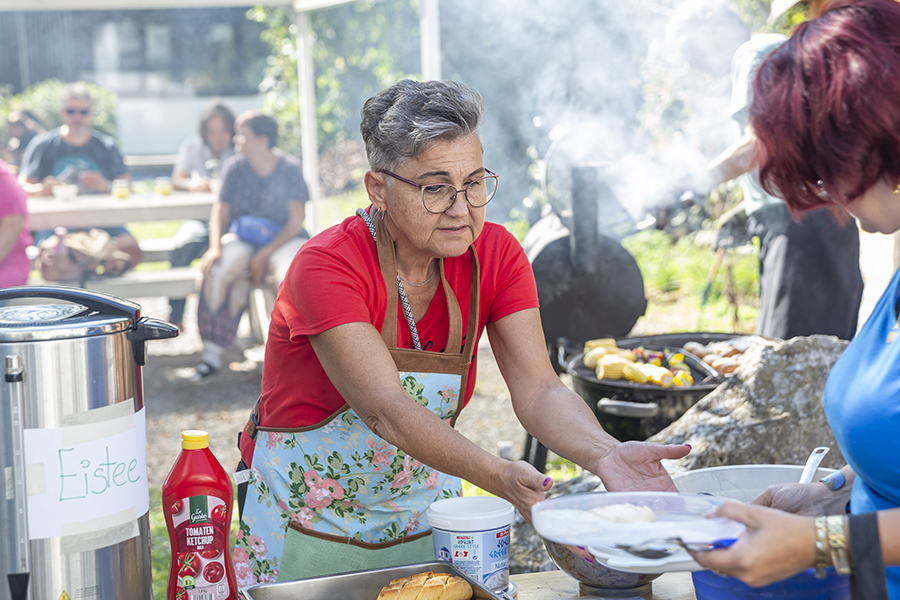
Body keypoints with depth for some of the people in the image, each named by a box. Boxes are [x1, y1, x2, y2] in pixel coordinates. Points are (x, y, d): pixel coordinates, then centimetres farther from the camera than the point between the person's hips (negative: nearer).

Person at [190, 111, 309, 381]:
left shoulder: (290, 168, -4)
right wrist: (215, 247, -15)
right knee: (216, 271, -30)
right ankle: (212, 354, -25)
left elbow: (296, 220, -8)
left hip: (283, 238, -2)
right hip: (241, 239, 2)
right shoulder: (235, 166, 4)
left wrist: (264, 256, -17)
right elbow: (220, 210, 5)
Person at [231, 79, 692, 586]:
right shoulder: (327, 268, -25)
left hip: (422, 515, 4)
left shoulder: (495, 255, -11)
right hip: (306, 524, -4)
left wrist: (606, 454, -38)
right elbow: (386, 409, -35)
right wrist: (500, 478, -49)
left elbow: (538, 390, -18)